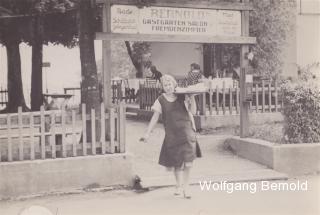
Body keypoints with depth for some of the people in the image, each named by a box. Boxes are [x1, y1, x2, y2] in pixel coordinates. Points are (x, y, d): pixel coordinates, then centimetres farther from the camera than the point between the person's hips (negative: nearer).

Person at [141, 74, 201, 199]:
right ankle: (178, 185, 29)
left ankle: (185, 186, 5)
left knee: (188, 161, -9)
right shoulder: (161, 101, 1)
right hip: (171, 134, 0)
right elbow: (155, 117, 2)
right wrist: (147, 133, -2)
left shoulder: (182, 96, 3)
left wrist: (191, 98, -11)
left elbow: (192, 111, 3)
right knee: (176, 162, 8)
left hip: (186, 131, 0)